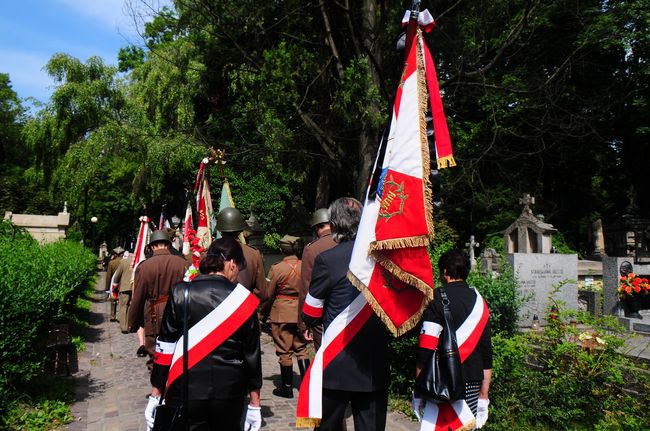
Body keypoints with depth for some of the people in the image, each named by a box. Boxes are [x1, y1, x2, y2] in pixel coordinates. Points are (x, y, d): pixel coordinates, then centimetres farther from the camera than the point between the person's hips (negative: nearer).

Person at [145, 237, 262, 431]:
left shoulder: (180, 293, -6)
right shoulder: (244, 299, -6)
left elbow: (165, 346, -3)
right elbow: (252, 353, -1)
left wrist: (155, 393, 7)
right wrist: (255, 404, 8)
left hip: (185, 392, -1)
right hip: (230, 393, 1)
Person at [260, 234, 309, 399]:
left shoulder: (277, 268, -13)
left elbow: (267, 294, -6)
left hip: (282, 313, -3)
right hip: (301, 312, 4)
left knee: (284, 351, 7)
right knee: (301, 348, 15)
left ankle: (287, 387, 16)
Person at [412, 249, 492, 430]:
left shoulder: (438, 298, -7)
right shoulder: (479, 302, 11)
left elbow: (427, 348, -12)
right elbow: (487, 351, 13)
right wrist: (484, 395, 19)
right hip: (472, 385, 6)